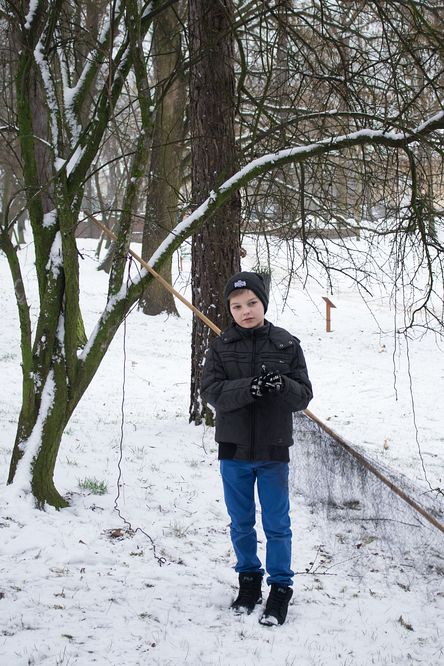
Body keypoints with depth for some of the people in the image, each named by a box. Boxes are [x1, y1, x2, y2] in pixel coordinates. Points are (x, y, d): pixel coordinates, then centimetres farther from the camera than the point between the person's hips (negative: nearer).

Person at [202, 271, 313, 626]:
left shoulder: (287, 345, -3)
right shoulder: (221, 347, -2)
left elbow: (304, 395, -4)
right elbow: (212, 391, -12)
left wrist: (281, 385, -25)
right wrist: (248, 387, -28)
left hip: (272, 450, -1)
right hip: (234, 450, 1)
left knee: (277, 524, 5)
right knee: (241, 523, 14)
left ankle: (281, 588, 17)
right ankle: (249, 579, 31)